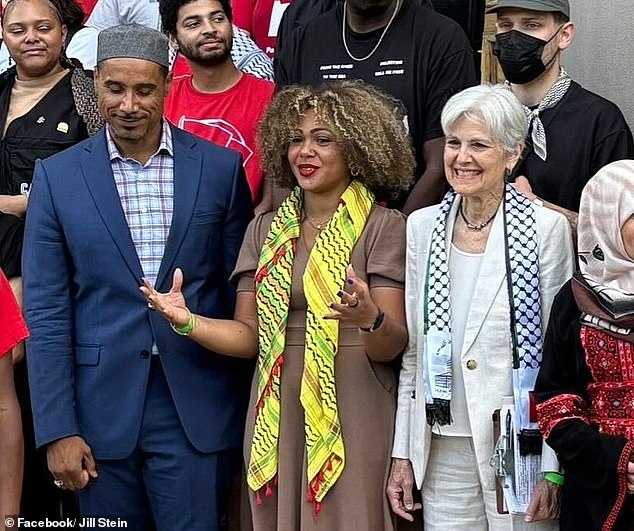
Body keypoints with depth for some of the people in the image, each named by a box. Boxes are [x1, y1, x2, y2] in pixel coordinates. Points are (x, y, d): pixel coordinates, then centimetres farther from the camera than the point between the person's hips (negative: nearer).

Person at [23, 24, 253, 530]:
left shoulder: (220, 167, 1)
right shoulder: (58, 176, 1)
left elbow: (241, 292, 6)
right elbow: (46, 312, 0)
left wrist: (249, 408, 5)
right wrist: (57, 430, -6)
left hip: (197, 410, 0)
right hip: (100, 409, 1)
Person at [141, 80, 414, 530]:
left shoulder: (384, 227, -3)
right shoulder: (265, 229, 10)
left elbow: (392, 346, -8)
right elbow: (249, 335, 5)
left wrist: (370, 320, -29)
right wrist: (188, 321, -11)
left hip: (352, 420, -4)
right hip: (277, 418, 4)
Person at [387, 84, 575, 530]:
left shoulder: (546, 228, -6)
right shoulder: (422, 226, 7)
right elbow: (413, 351, 12)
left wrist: (553, 467, -9)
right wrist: (403, 452, 9)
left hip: (521, 443, -3)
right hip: (443, 452, 4)